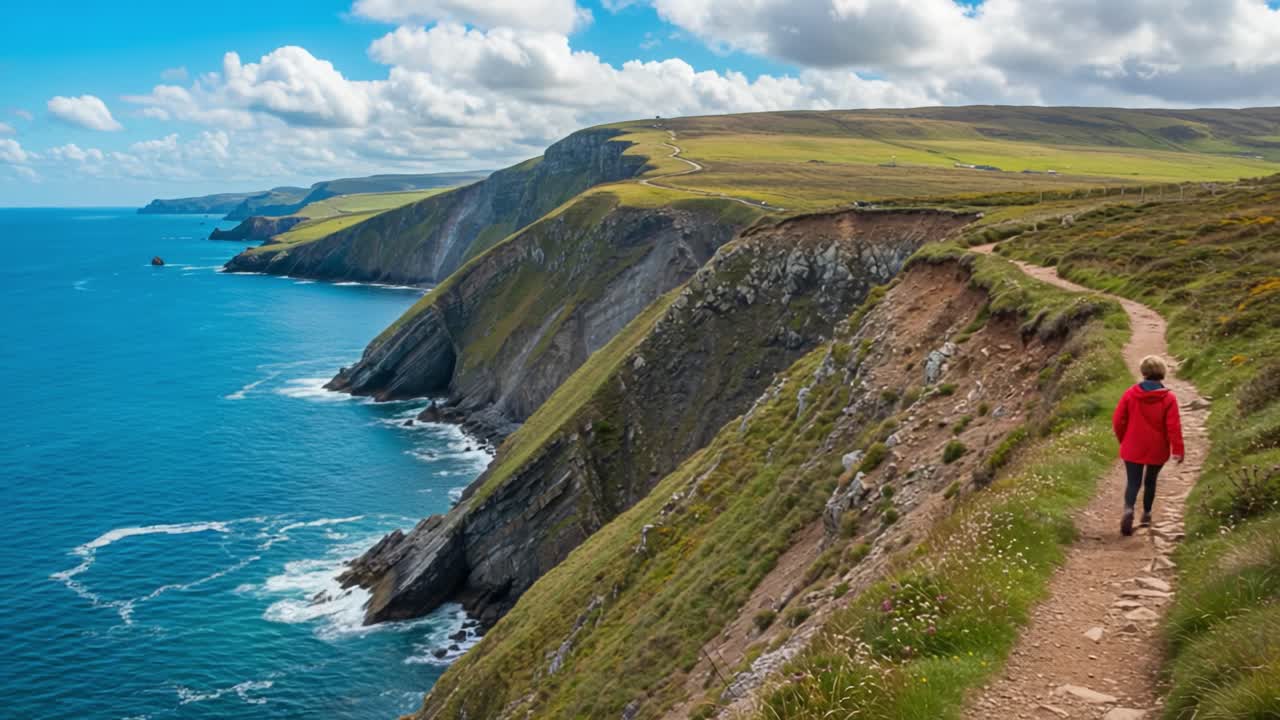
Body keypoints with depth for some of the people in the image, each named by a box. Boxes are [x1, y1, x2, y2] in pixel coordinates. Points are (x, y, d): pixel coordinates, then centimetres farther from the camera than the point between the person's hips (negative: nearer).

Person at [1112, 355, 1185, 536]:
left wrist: (1123, 440, 12)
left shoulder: (1130, 394, -6)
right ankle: (1146, 514, 27)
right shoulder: (1168, 398, -10)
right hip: (1157, 450, 0)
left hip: (1132, 449, 0)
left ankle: (1128, 509, -22)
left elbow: (1117, 421, -3)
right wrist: (1178, 450, -7)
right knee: (1150, 481, 19)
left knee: (1133, 482, 3)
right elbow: (1173, 426, -12)